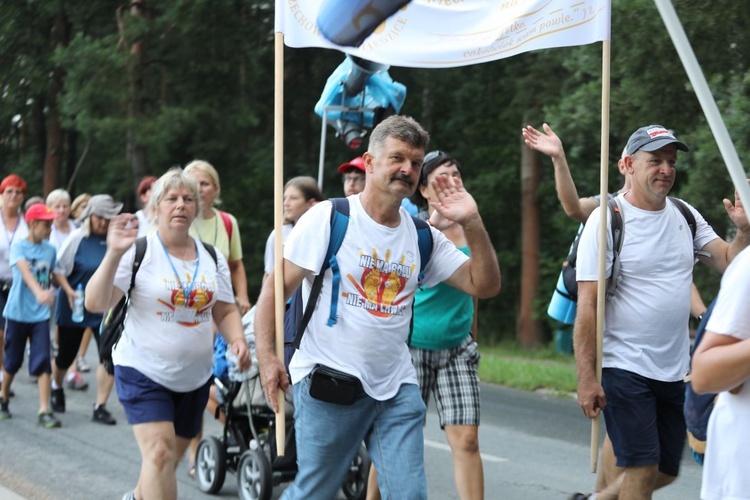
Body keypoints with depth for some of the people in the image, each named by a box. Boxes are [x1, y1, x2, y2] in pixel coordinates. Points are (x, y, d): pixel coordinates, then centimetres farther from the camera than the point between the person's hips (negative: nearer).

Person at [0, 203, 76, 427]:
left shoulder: (50, 249, 3)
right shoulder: (19, 247, -11)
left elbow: (56, 273, 17)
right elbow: (25, 271, -28)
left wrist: (69, 290, -2)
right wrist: (39, 292, -45)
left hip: (40, 314, 3)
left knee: (42, 361, -7)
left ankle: (44, 411, -6)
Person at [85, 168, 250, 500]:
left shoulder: (212, 258, 7)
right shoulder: (138, 251, -9)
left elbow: (225, 311, 13)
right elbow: (96, 303, -16)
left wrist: (237, 340, -8)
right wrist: (114, 254, -30)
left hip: (194, 376, 5)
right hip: (144, 371, -5)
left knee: (170, 457, 16)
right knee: (160, 451, -21)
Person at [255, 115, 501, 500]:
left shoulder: (423, 236, 8)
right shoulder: (329, 217, -5)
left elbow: (485, 285, 5)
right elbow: (277, 286, -5)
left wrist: (472, 224, -7)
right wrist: (266, 355, -16)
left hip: (396, 387, 5)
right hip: (328, 382, -4)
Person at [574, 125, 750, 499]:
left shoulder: (685, 216, 7)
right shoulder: (608, 219, -11)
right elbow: (587, 306, -13)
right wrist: (586, 378, -17)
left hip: (674, 370, 6)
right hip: (625, 368, -6)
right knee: (643, 469, -7)